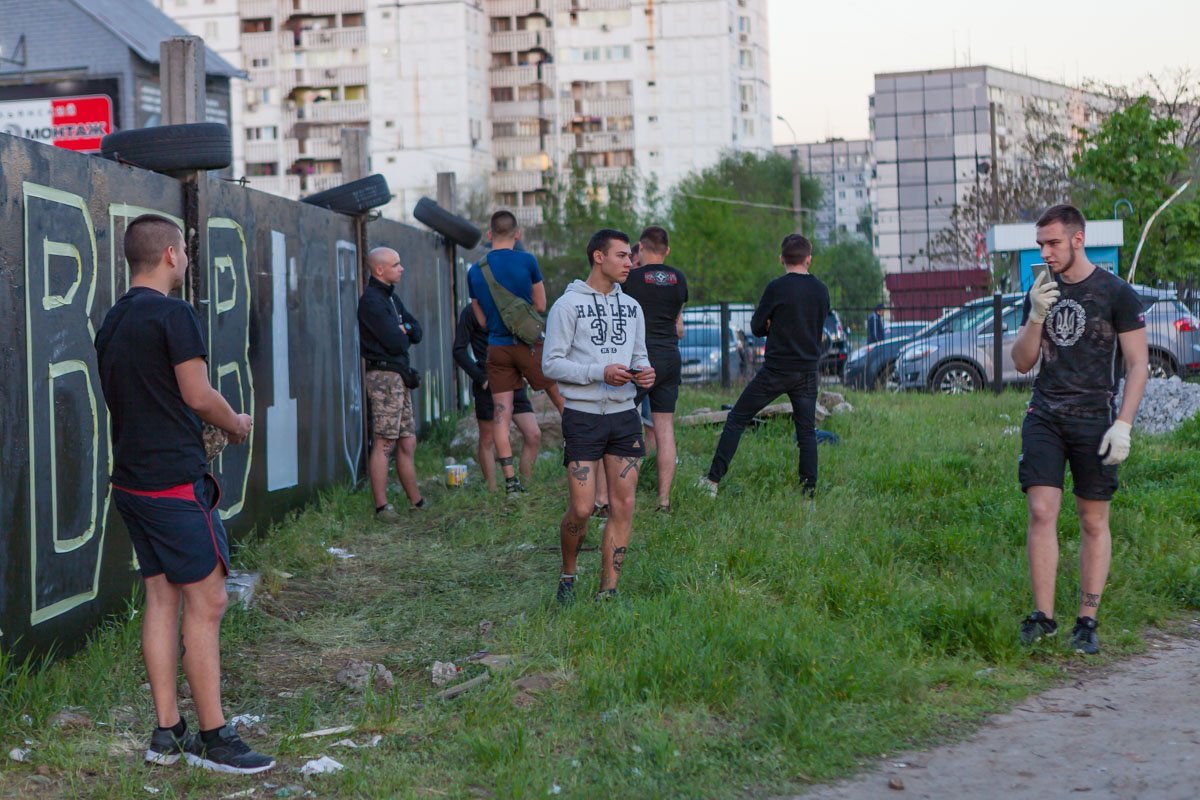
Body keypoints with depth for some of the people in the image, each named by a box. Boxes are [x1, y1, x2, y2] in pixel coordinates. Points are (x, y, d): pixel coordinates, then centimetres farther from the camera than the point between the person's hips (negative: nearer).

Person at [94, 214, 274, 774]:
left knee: (161, 597, 10)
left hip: (131, 481, 9)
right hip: (176, 481, -9)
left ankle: (166, 733, 13)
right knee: (206, 601, -4)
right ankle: (213, 739, -2)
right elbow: (198, 395, -14)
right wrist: (237, 424, 5)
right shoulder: (173, 314, -13)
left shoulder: (112, 321, 14)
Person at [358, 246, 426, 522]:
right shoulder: (371, 300, -12)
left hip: (400, 377, 10)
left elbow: (416, 332, 14)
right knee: (383, 443, -9)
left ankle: (417, 502, 19)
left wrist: (403, 330, -7)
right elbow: (395, 342, -19)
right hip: (384, 375, -10)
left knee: (407, 444, 13)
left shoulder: (391, 297, 19)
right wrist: (404, 336, 3)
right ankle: (381, 507, -9)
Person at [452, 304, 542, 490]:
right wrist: (481, 378, -14)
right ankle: (493, 492, 13)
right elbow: (460, 351, -5)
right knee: (487, 441, 3)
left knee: (534, 435, -6)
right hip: (488, 384, -4)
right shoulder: (472, 312, -2)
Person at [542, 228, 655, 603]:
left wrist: (644, 373, -2)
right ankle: (567, 576, 17)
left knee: (623, 506, 1)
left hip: (624, 415, 5)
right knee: (581, 509, -8)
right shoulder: (568, 305, -5)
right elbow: (551, 363, -9)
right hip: (583, 416, -5)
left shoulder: (631, 306, 14)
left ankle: (608, 590, 8)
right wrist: (600, 372, -19)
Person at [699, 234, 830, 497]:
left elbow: (757, 327, -2)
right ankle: (809, 492, 3)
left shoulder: (777, 287, -10)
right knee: (807, 432, 8)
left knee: (736, 420, 5)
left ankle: (713, 480, 3)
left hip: (775, 371, -4)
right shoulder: (821, 290, 5)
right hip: (808, 372, 4)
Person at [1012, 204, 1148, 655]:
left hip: (1094, 419, -3)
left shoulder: (1115, 293, -3)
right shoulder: (1040, 293, 11)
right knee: (1041, 512, -9)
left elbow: (1138, 364, -2)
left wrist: (1123, 424, -11)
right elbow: (1022, 363, 11)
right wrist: (1036, 316, -6)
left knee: (1094, 521, 2)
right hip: (1044, 416, 3)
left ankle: (1087, 622, 9)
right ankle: (1042, 617, -5)